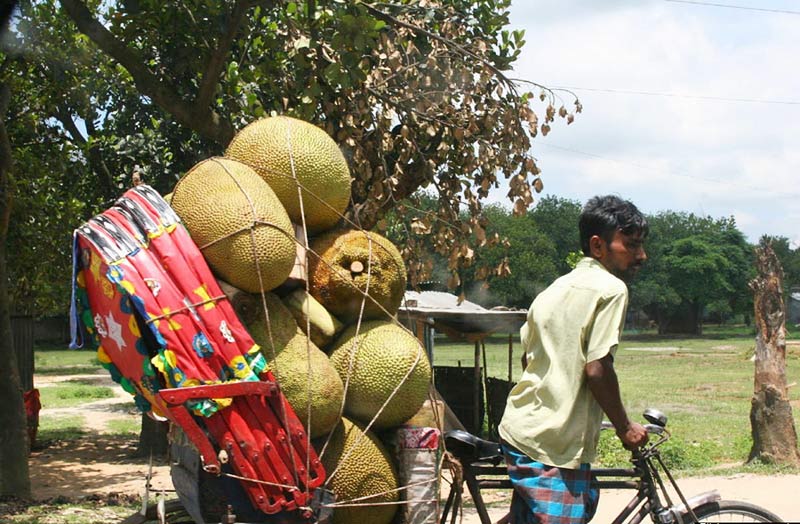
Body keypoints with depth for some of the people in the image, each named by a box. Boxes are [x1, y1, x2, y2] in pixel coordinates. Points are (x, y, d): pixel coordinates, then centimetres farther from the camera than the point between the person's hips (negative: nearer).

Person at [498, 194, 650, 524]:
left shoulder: (556, 288, 17)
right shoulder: (610, 288, -10)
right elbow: (597, 370, -17)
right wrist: (625, 428, -5)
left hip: (518, 429, 9)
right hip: (556, 446, -9)